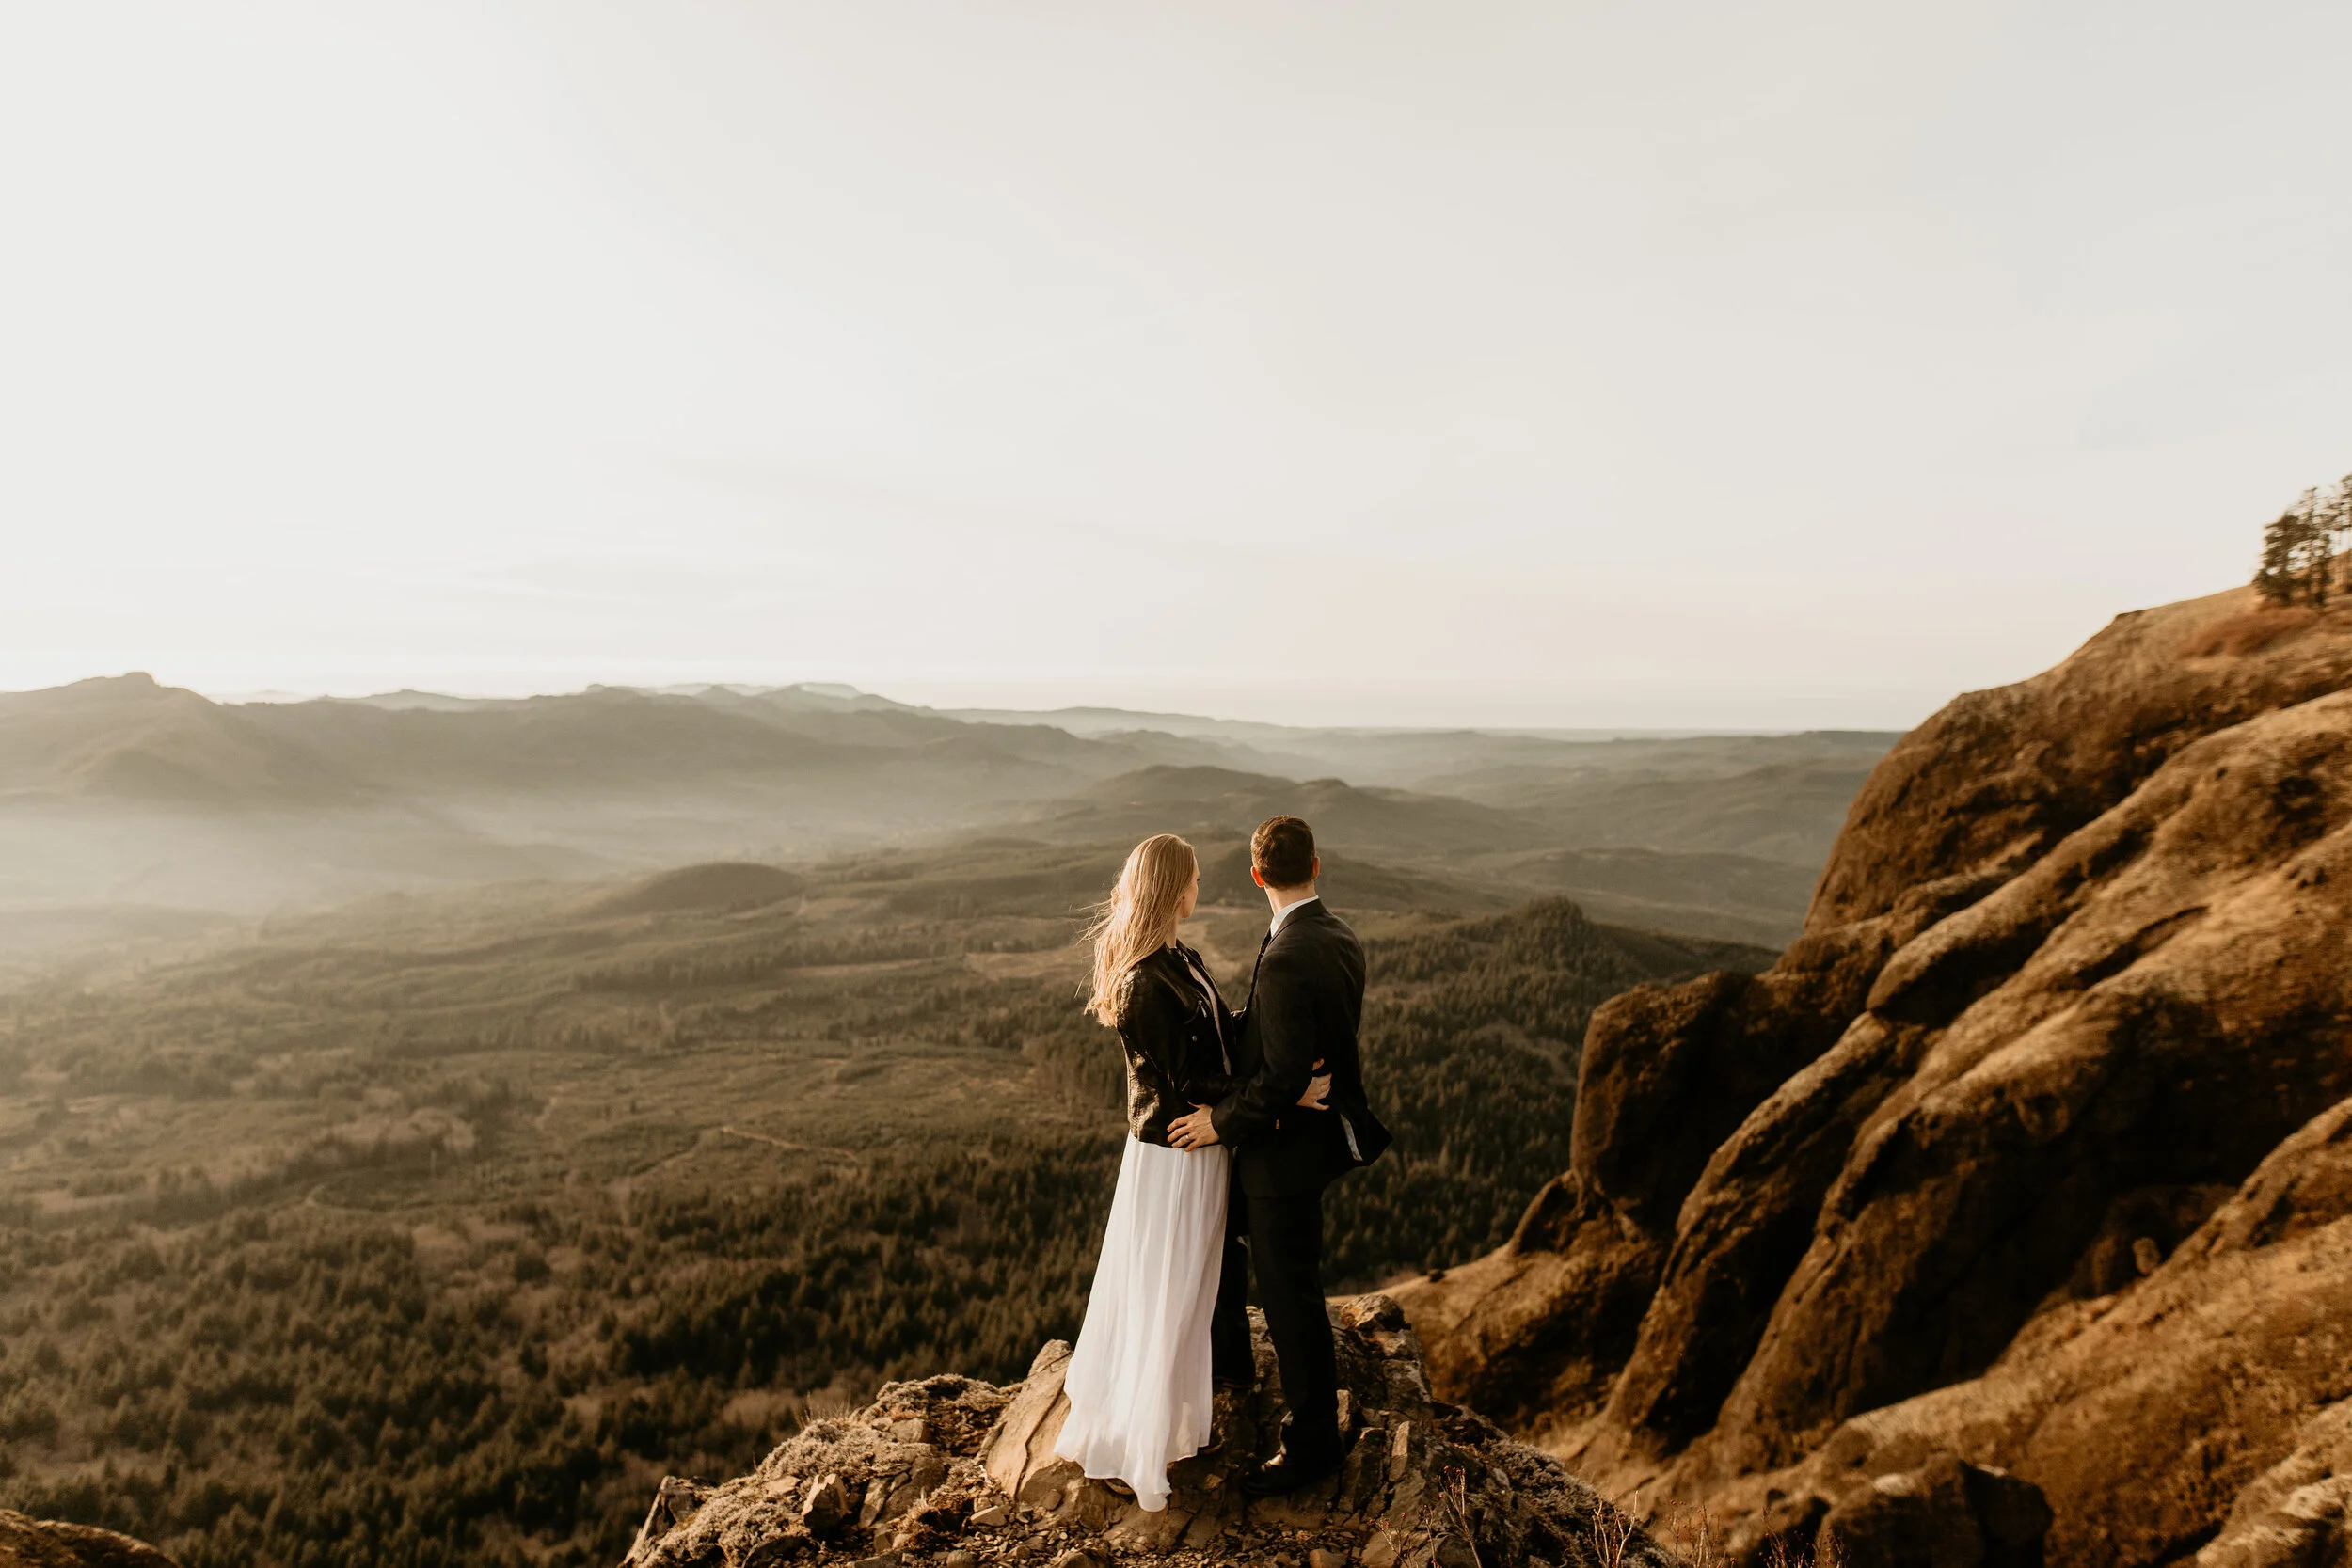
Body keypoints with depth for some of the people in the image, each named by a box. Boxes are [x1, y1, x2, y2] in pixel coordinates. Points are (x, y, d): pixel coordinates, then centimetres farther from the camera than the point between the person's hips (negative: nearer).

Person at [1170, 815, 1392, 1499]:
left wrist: (1221, 1120, -14)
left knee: (1290, 1294, 5)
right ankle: (1226, 1346, 49)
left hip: (1286, 1145, -10)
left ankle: (1312, 1442, 21)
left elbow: (1284, 1075, -28)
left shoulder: (1285, 959, -29)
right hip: (1318, 1126, 10)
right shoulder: (1341, 939, 0)